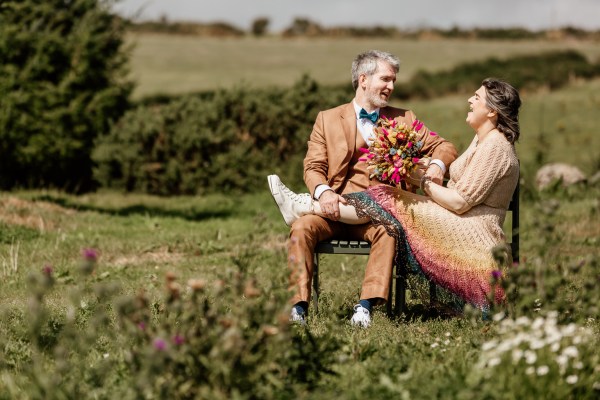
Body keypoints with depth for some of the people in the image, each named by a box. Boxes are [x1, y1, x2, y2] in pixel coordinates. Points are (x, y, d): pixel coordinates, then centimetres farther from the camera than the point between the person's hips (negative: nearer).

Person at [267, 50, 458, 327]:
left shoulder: (403, 119, 20)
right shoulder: (328, 119, 15)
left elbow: (444, 147, 18)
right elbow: (313, 167, 5)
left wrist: (437, 164, -7)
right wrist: (323, 192, -19)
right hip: (335, 208, 0)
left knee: (388, 230, -35)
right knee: (302, 226, -31)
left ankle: (366, 306, -40)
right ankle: (298, 307, -34)